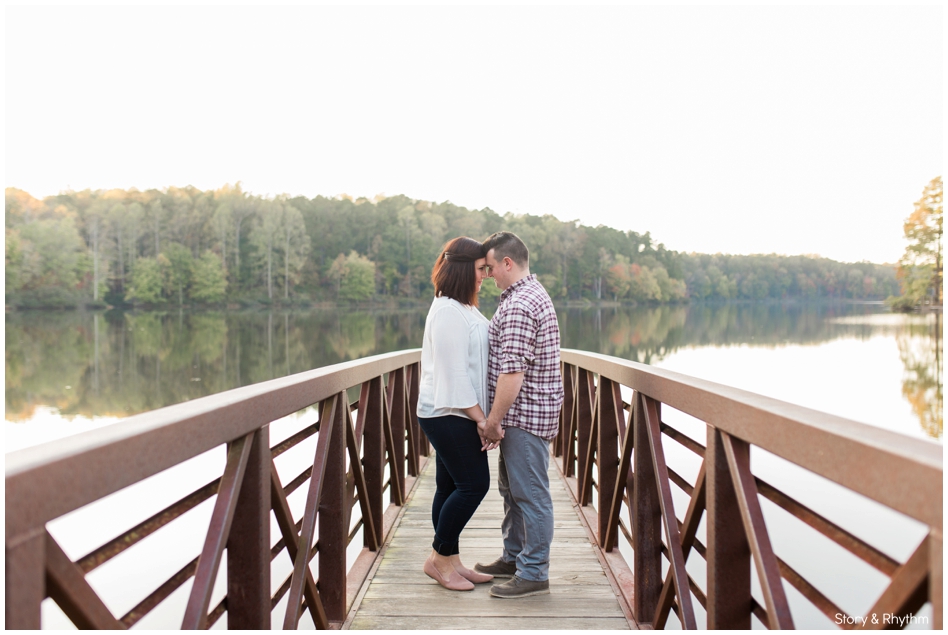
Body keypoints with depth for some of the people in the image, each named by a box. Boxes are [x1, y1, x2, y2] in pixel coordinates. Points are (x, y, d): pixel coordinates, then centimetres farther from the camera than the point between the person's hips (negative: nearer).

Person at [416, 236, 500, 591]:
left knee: (450, 486, 13)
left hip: (449, 415, 10)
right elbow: (454, 373, -20)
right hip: (449, 415, -10)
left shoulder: (460, 308, 16)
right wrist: (480, 418, -19)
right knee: (474, 484, -5)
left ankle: (448, 561, 21)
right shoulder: (449, 312, -17)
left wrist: (480, 416, 15)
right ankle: (440, 557, 8)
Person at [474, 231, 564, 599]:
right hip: (525, 414, 11)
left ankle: (534, 574, 8)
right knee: (512, 489, 19)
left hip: (525, 413, -11)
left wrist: (493, 420, -17)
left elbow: (512, 372, -25)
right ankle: (514, 558, 32)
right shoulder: (532, 293, 15)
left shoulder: (519, 305, -20)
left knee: (530, 494, -2)